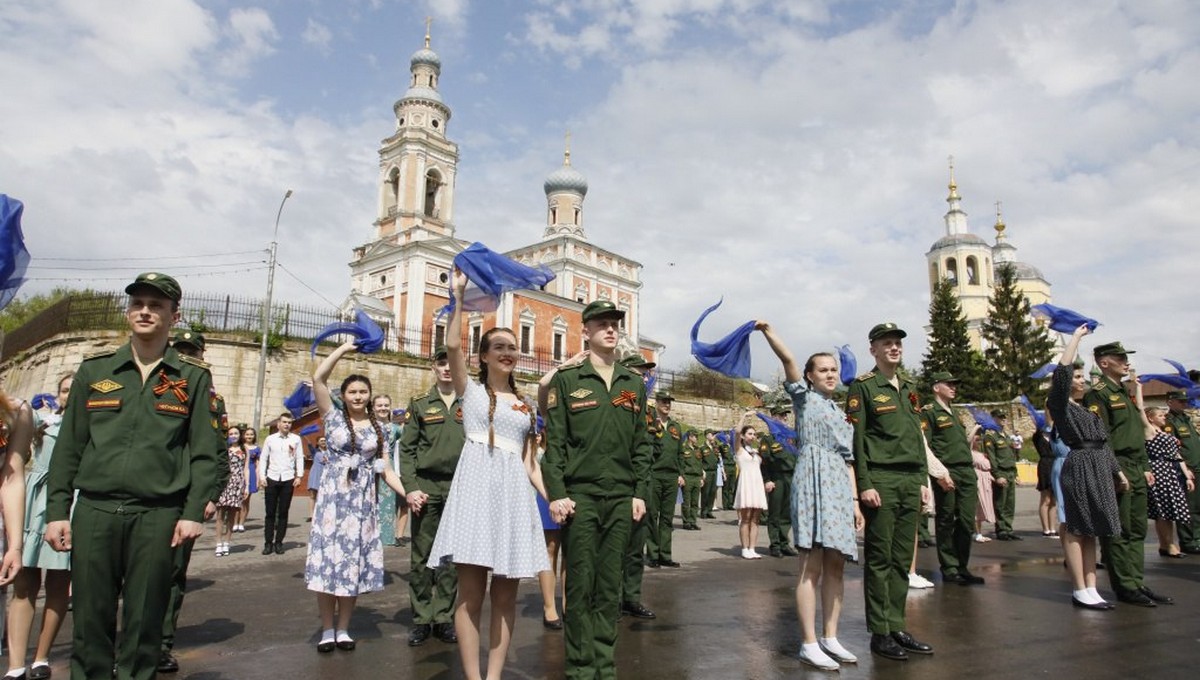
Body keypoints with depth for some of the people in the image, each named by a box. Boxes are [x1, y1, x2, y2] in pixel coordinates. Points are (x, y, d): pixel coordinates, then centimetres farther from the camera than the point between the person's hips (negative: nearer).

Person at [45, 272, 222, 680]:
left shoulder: (193, 378, 5)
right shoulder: (94, 370, 11)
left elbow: (204, 452, 1)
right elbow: (68, 446, 10)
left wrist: (193, 512, -6)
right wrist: (57, 511, 4)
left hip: (158, 515, -2)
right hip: (94, 509, 2)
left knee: (144, 621, 6)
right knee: (90, 619, 7)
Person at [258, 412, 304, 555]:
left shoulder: (296, 439, 5)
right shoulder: (270, 439, 6)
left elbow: (299, 458, 5)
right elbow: (263, 458, 7)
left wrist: (299, 476, -3)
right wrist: (261, 477, -2)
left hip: (288, 480, 0)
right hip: (271, 479, 0)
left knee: (283, 513, 5)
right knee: (270, 513, 4)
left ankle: (278, 543, 14)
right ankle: (268, 543, 12)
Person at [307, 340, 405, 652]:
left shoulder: (379, 428, 8)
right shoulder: (334, 417, 2)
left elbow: (385, 469, 6)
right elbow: (318, 378, -9)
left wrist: (407, 493, -7)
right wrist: (344, 348, -4)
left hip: (363, 499, 2)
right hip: (333, 495, -2)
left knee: (354, 563, 5)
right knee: (328, 560, -1)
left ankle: (343, 629, 17)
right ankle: (327, 629, 12)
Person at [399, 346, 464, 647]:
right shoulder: (419, 405, 7)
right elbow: (406, 449, 3)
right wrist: (410, 488, -8)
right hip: (426, 487, 0)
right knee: (421, 557, 3)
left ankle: (444, 618, 17)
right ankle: (421, 619, 14)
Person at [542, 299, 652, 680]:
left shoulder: (634, 385, 12)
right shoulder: (566, 380, 1)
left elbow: (641, 444, 12)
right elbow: (554, 442, -3)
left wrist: (640, 492, 5)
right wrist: (556, 493, -10)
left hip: (621, 498, 3)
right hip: (580, 495, -3)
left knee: (610, 585, 10)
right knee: (580, 585, 2)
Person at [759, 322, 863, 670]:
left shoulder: (842, 413, 23)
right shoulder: (804, 397, 6)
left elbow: (848, 460, 20)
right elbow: (787, 359, -10)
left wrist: (855, 500, 14)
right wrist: (767, 331, -20)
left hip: (839, 486, 7)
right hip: (813, 482, -7)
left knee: (835, 565, 7)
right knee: (812, 565, -8)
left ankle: (830, 638, 15)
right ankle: (809, 643, -4)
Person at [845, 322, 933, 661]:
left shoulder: (909, 388, 17)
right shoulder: (863, 386, -5)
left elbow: (918, 437, 18)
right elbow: (856, 439, -10)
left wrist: (923, 479, 13)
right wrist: (865, 485, -15)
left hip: (911, 481, 7)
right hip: (881, 480, -7)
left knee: (902, 558, 10)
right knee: (879, 559, 0)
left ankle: (897, 627, 20)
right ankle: (880, 633, 8)